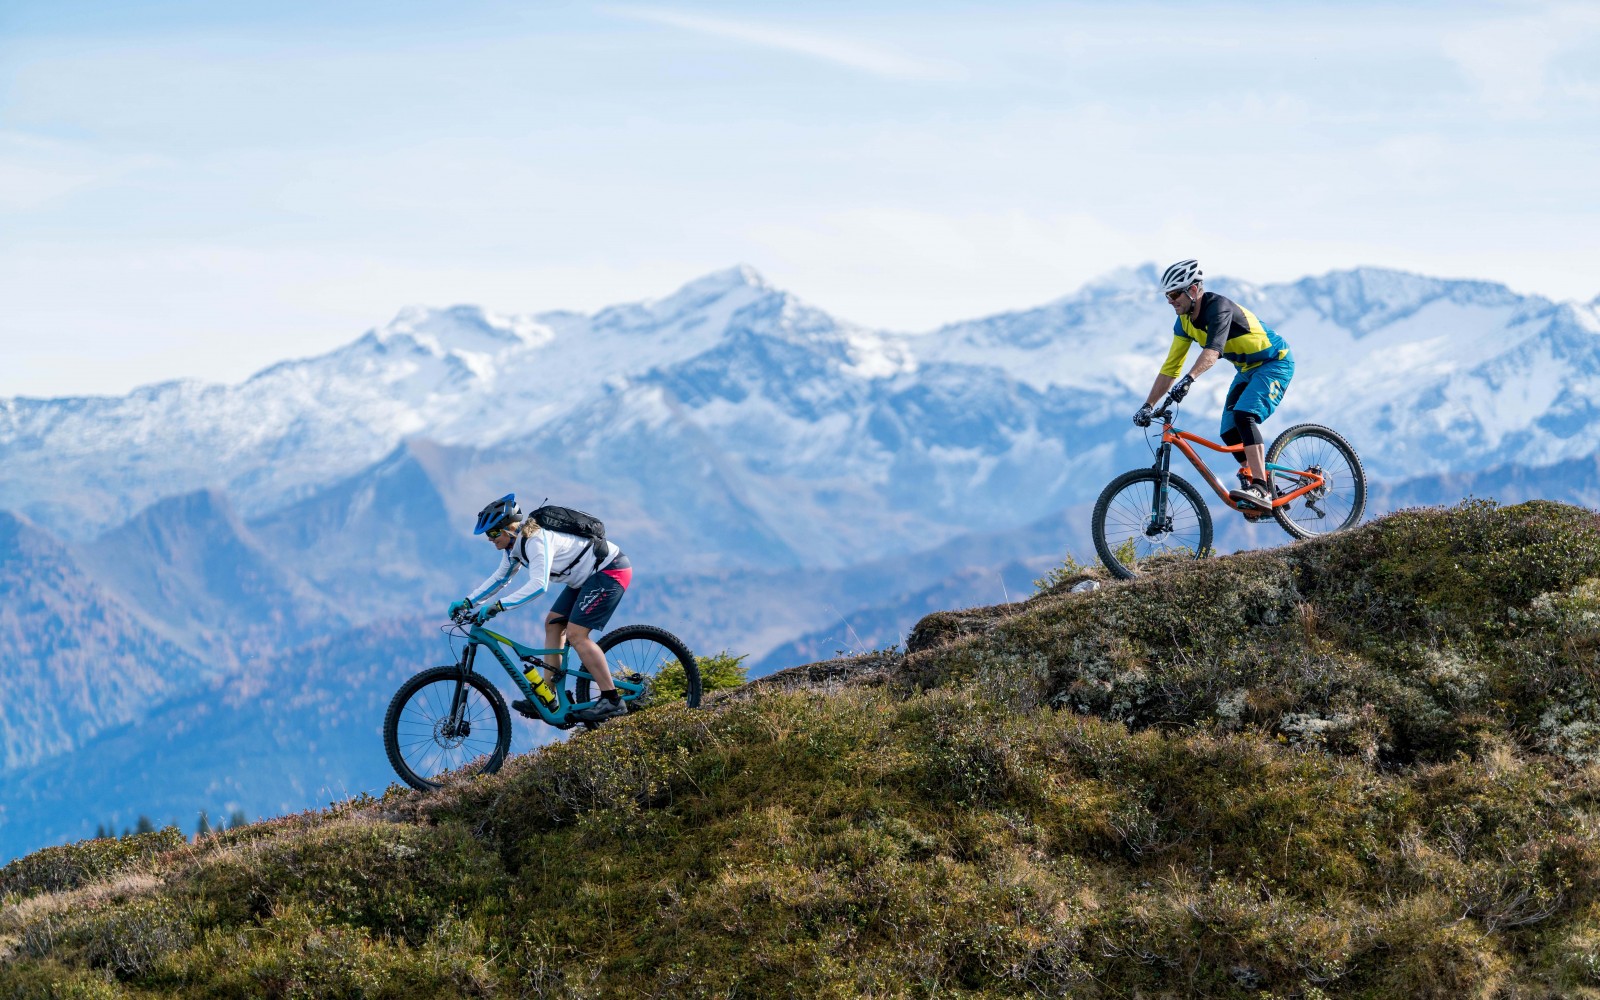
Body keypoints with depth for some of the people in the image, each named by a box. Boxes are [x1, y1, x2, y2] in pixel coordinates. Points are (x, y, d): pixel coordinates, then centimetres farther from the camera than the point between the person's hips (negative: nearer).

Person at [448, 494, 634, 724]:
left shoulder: (536, 539, -27)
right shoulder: (515, 543, 4)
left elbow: (538, 585, -38)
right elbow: (500, 577, 14)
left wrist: (497, 606, -40)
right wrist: (467, 602, 4)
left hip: (611, 569, -11)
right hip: (590, 575, 11)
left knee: (576, 634, -17)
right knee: (552, 624, 6)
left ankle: (611, 701, -15)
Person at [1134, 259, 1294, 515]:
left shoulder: (1219, 307, -27)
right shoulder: (1184, 323, -2)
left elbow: (1213, 351, -43)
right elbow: (1170, 367, 2)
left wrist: (1188, 380, -58)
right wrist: (1148, 406, -6)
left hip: (1276, 362, -9)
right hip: (1247, 369, 9)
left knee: (1243, 416, -29)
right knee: (1229, 433, -2)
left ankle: (1260, 489, -33)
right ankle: (1268, 497, 5)